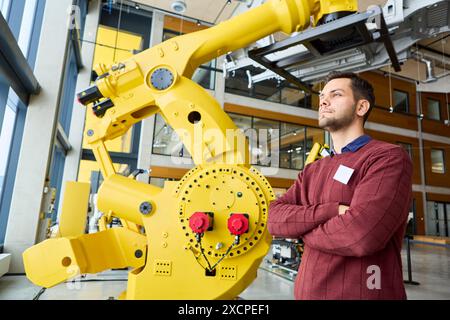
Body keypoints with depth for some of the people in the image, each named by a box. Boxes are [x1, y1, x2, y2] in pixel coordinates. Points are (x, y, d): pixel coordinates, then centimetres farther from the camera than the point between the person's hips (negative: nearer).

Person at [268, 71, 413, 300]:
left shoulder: (389, 157, -11)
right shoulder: (312, 171, 9)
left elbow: (362, 234, -26)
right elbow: (275, 219, -4)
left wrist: (301, 228, -8)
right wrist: (330, 210, -21)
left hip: (362, 293, -6)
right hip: (308, 291, 6)